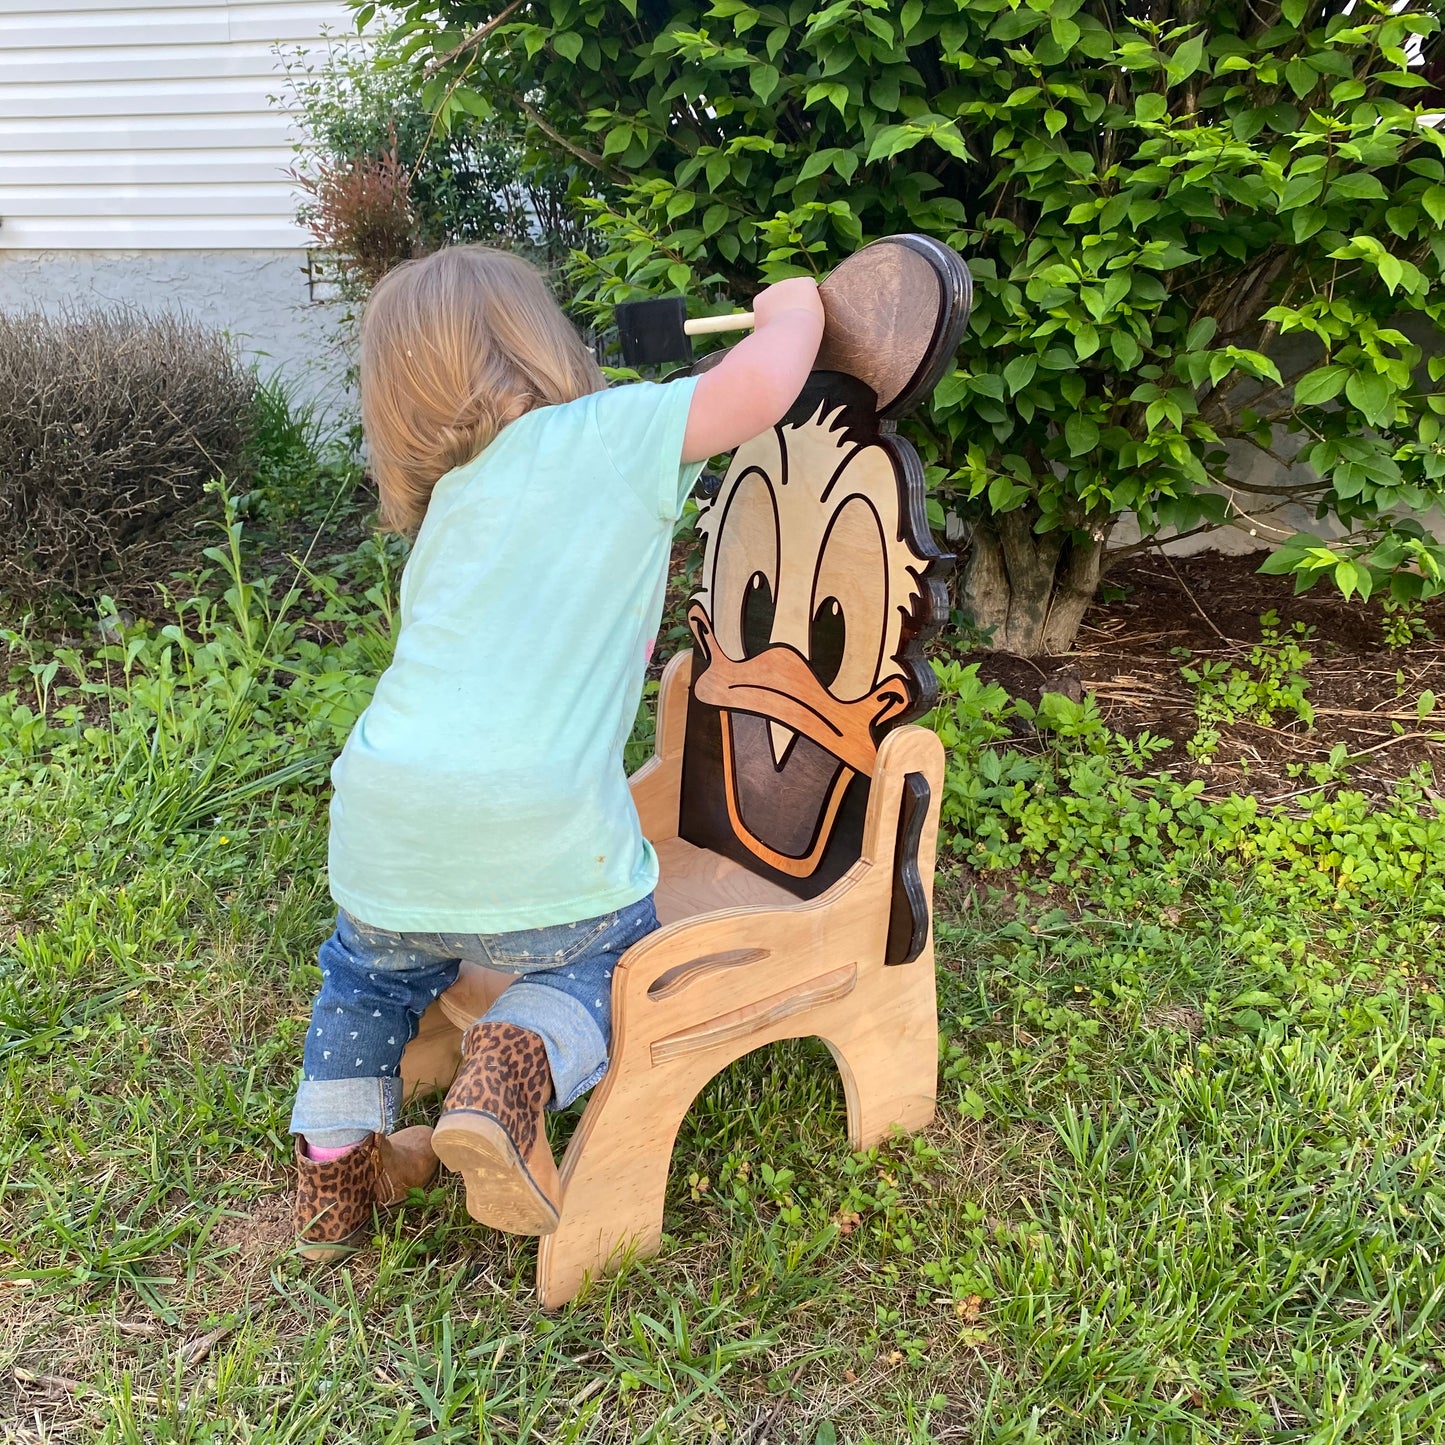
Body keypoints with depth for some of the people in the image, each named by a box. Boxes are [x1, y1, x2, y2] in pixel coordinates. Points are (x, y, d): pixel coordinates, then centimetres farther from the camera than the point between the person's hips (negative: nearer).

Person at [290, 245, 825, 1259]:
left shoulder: (450, 502, 20)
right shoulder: (611, 432, 1)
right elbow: (762, 387, -10)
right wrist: (793, 309, 10)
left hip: (382, 827, 6)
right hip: (536, 838, -6)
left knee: (371, 974, 33)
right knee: (603, 961, 22)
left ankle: (335, 1175, 39)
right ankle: (516, 1068, -5)